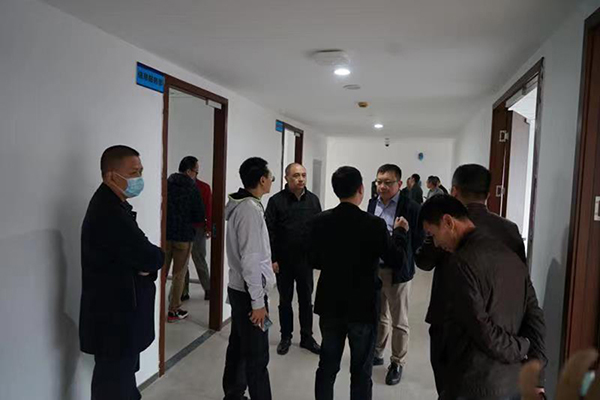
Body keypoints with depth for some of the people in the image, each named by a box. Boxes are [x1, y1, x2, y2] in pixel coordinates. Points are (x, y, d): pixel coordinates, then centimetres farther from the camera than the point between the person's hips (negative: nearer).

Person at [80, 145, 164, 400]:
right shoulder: (110, 213, -25)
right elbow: (151, 258, -26)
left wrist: (146, 264, -11)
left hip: (116, 315, 10)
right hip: (115, 322, -10)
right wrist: (156, 257, -5)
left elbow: (136, 254, 10)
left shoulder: (110, 205, 9)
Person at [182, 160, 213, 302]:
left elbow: (209, 209, -1)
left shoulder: (204, 187, 2)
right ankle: (184, 292, 16)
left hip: (197, 229, -2)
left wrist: (209, 228, -6)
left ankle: (208, 289, 20)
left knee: (199, 260, 5)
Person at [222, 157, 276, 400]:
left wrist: (266, 264, 25)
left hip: (239, 288, 10)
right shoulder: (251, 209, -21)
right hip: (249, 292, -10)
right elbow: (250, 260, -23)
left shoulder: (241, 205, 7)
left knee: (238, 346, 20)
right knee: (257, 356, 0)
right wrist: (258, 301, -19)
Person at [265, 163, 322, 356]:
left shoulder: (313, 200, 2)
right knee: (285, 300, 13)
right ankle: (286, 337, 28)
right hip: (283, 261, -2)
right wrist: (272, 259, -10)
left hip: (306, 260, 2)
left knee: (306, 300, 12)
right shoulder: (276, 201, -7)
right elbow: (269, 232, -8)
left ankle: (307, 338, 27)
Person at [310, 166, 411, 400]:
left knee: (327, 366, 18)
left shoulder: (320, 221, -8)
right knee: (361, 372, 13)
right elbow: (398, 262, -9)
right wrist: (400, 232, 5)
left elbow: (314, 261, 3)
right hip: (363, 307, -3)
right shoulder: (375, 225, -19)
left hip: (330, 304, 4)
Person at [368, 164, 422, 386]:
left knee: (399, 321, 10)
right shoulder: (373, 203, 5)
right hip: (373, 269, 5)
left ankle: (397, 363, 26)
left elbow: (418, 241, -10)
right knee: (377, 316, 20)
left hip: (397, 271, -5)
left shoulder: (411, 207, -13)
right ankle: (376, 353, 37)